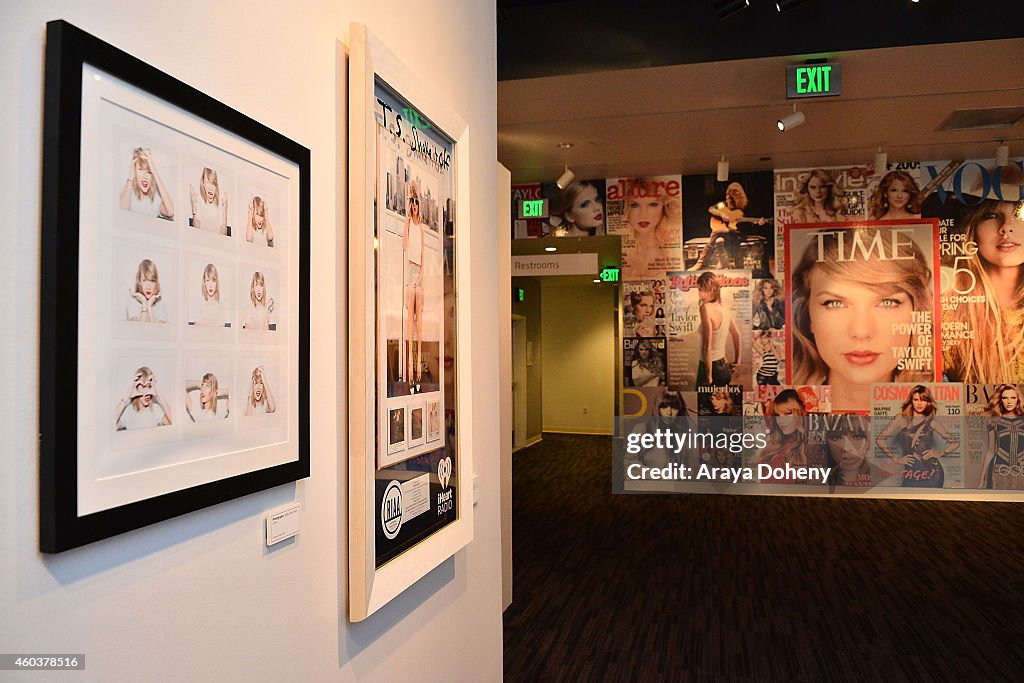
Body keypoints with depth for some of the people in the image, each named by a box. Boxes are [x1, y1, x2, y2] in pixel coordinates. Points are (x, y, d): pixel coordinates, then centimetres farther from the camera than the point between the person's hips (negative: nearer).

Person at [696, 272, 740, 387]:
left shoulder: (706, 308, -18)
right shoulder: (725, 309, 6)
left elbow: (707, 345, -22)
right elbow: (737, 335, 22)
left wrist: (708, 376, -19)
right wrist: (737, 360, 32)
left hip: (709, 366, -8)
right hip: (723, 367, 8)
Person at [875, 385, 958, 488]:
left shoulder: (931, 422, 7)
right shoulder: (901, 419, 4)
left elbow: (955, 443, 14)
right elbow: (880, 439, 0)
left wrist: (939, 454, 0)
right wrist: (896, 459, -1)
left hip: (932, 472, 0)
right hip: (910, 473, 0)